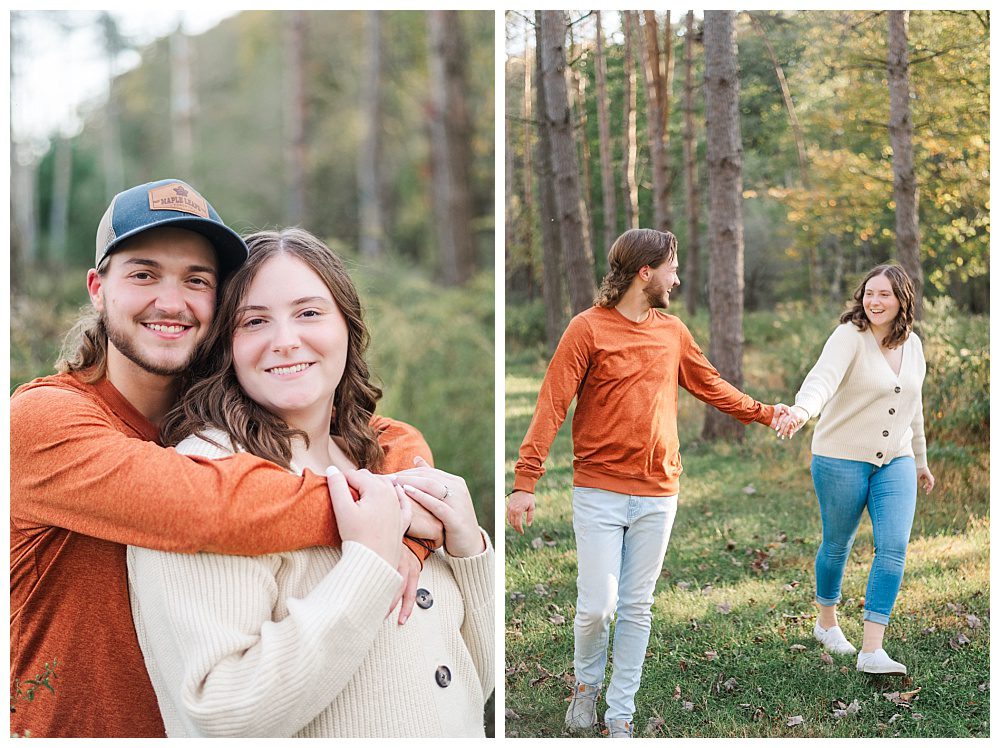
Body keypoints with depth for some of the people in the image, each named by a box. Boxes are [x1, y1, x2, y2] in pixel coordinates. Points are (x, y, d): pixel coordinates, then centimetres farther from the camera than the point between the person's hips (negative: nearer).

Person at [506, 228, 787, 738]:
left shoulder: (673, 332, 9)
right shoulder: (588, 328, -7)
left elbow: (710, 385, 25)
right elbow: (551, 406, -11)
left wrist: (764, 413, 26)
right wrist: (525, 481, -18)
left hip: (657, 495, 4)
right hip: (598, 492, -4)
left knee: (636, 609, 8)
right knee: (596, 606, -5)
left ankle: (620, 715, 18)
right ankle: (587, 684, 24)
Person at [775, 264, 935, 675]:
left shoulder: (912, 345, 5)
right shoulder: (849, 336, -14)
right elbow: (823, 377, -34)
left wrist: (920, 461, 25)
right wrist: (802, 410, -54)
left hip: (895, 463, 5)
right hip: (841, 459, -4)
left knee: (893, 549, -10)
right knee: (837, 546, 10)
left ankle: (872, 650, -9)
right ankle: (827, 623, 36)